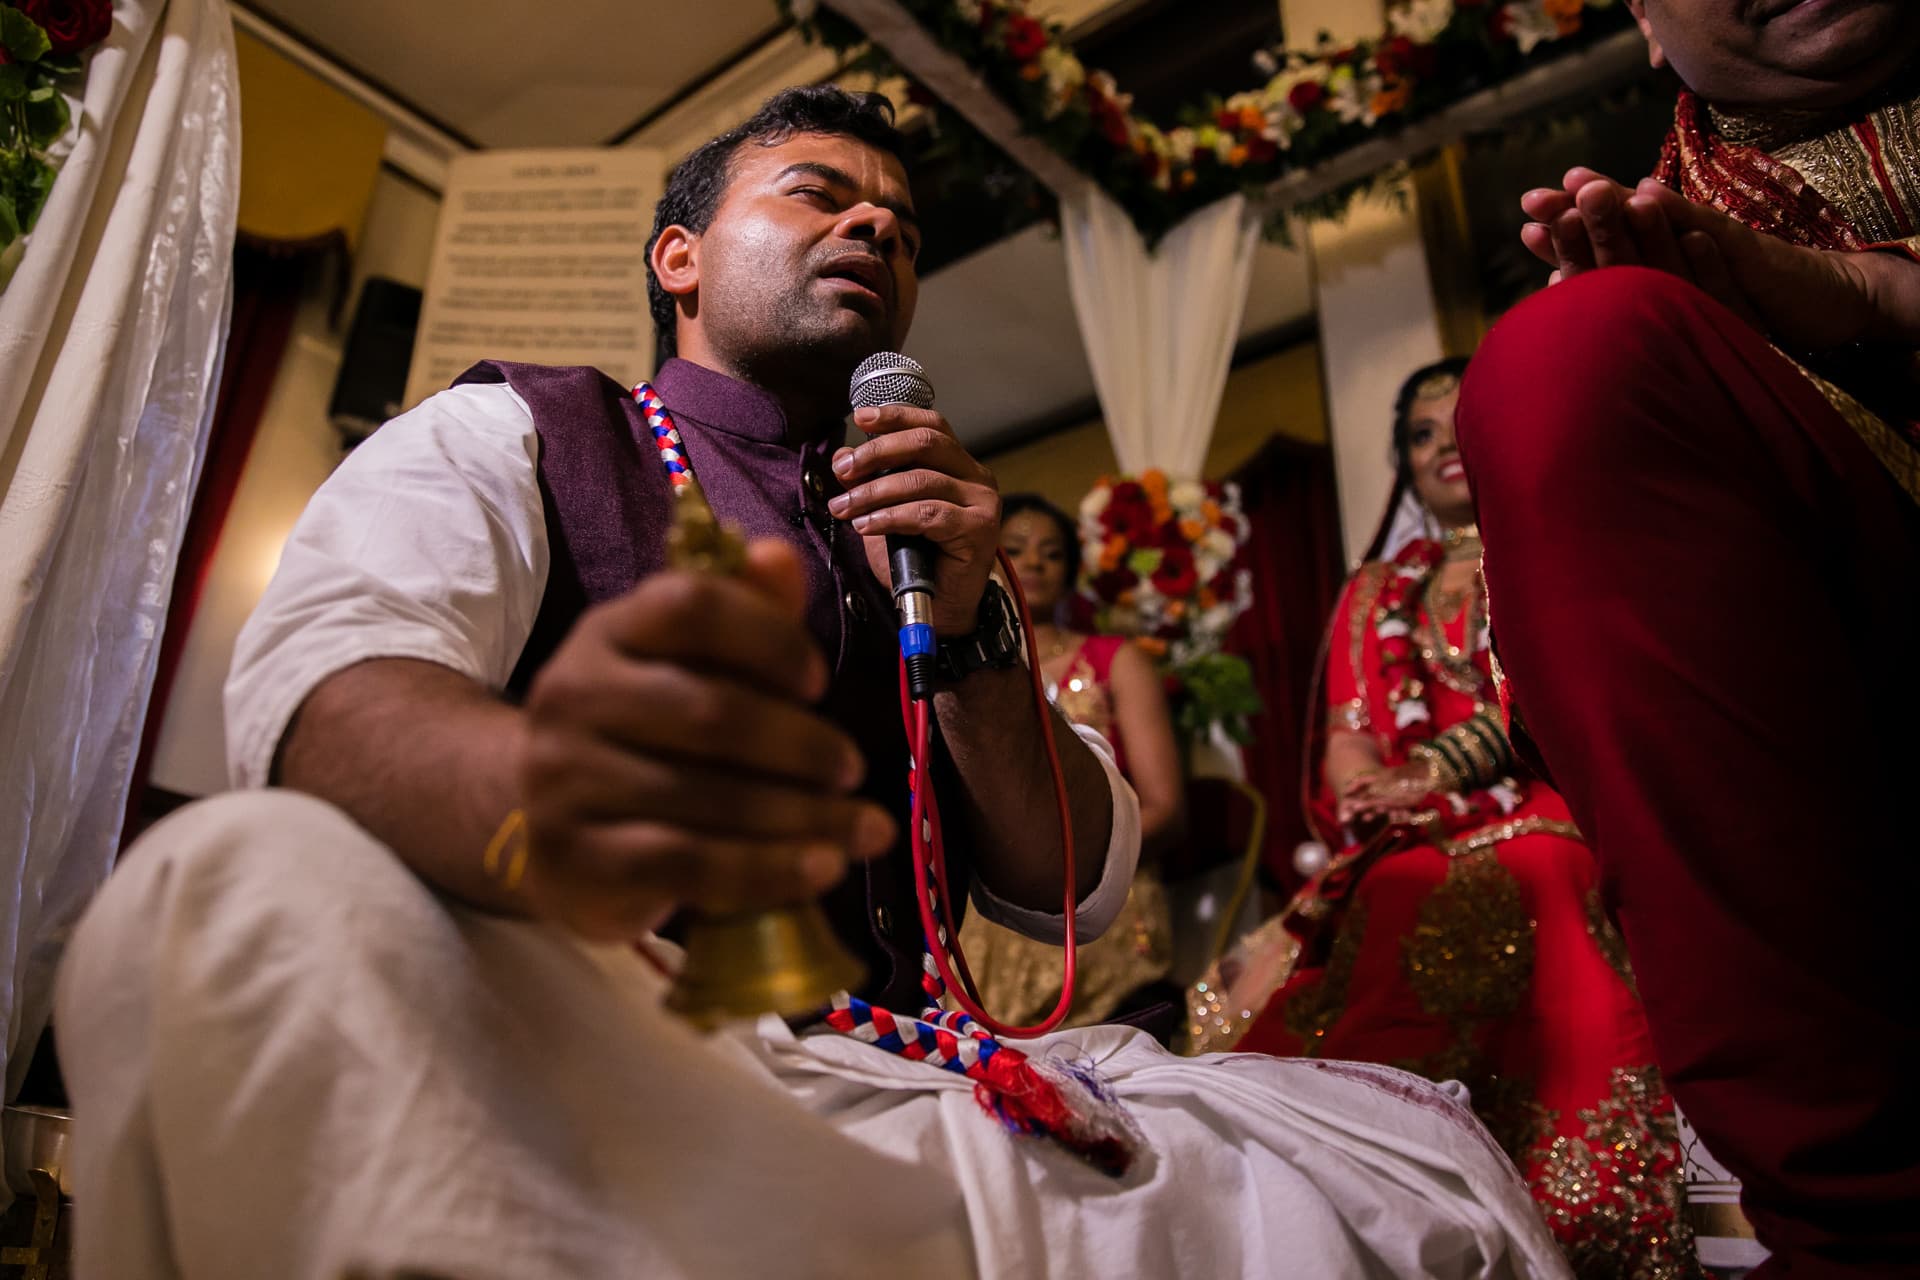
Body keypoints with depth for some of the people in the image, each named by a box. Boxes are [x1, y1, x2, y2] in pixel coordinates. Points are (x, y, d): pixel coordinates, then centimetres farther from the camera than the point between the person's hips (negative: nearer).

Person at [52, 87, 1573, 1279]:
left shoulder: (916, 534, 21)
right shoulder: (507, 436, 9)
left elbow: (1075, 891, 15)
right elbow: (328, 670, -13)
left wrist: (967, 628, -2)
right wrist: (531, 802, -37)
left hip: (886, 1074, 4)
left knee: (1420, 1150, -9)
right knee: (253, 887, -33)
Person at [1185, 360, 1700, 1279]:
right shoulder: (1375, 594, 25)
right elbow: (1348, 738, 15)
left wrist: (1438, 767, -11)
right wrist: (1382, 788, -8)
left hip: (1539, 816, -2)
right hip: (1414, 841, 2)